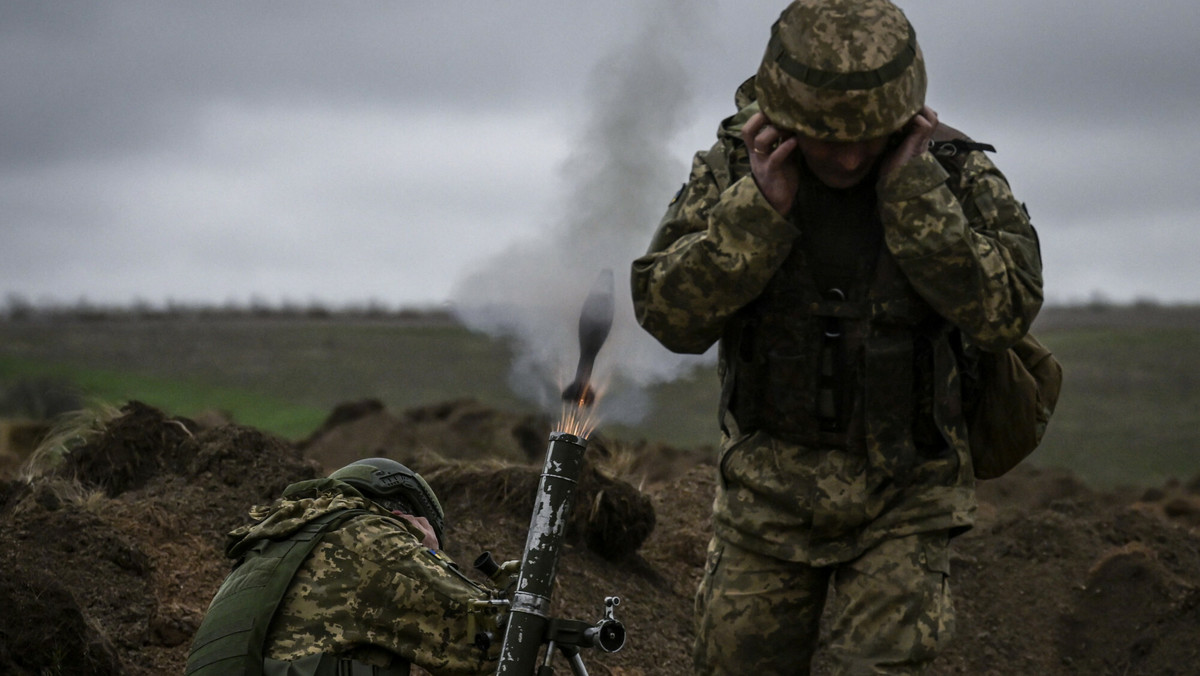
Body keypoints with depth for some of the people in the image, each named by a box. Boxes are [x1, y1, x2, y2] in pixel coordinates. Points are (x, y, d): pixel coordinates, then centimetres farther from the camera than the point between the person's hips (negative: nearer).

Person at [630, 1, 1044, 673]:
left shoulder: (955, 173, -10)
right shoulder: (735, 166, -6)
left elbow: (1005, 311, -23)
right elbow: (669, 314, -13)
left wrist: (910, 190, -24)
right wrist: (761, 207, -23)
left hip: (902, 497, -2)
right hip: (767, 487, 2)